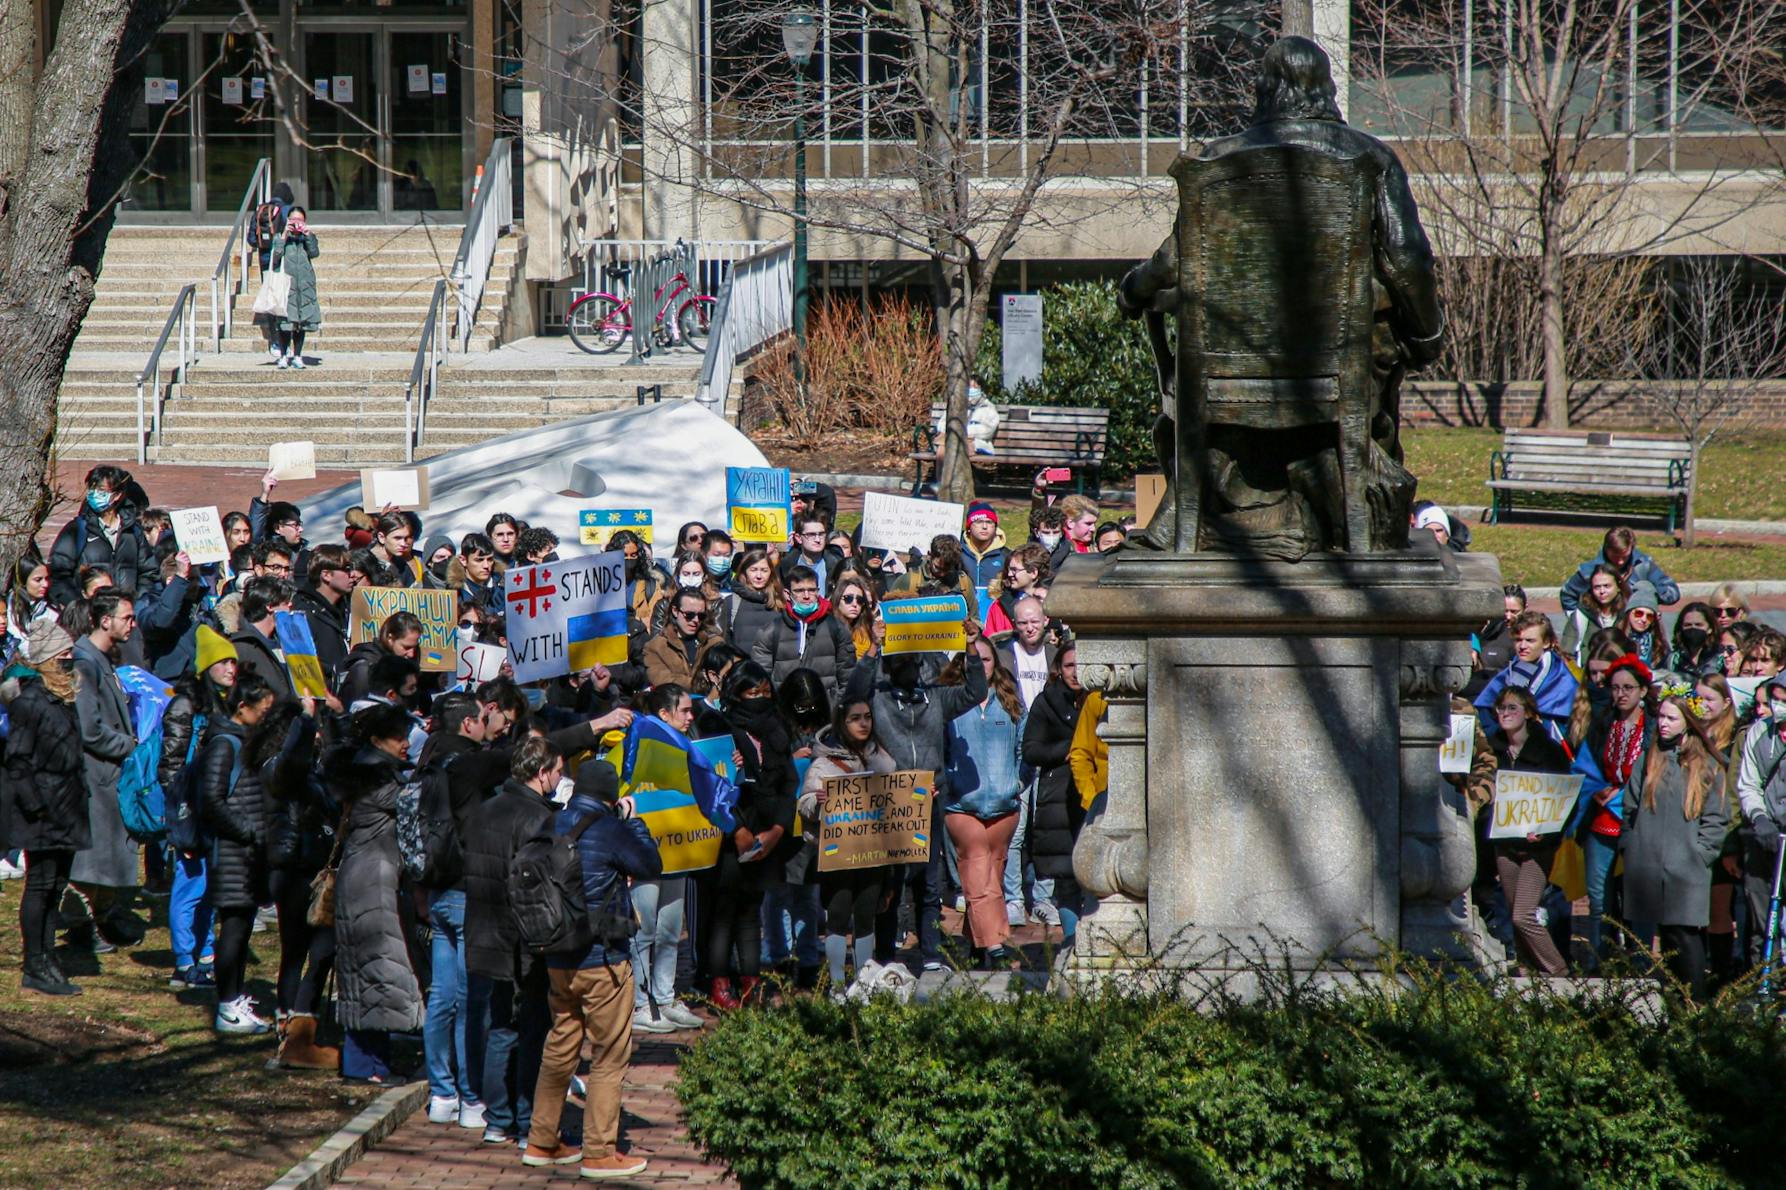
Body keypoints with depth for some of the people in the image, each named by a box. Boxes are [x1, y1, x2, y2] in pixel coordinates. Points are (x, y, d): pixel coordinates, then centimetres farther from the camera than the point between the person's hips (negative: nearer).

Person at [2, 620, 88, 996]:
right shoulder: (30, 700, -15)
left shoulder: (62, 696, 12)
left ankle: (46, 961, 18)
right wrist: (34, 804, -19)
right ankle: (35, 969, 2)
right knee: (40, 884, -3)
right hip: (42, 809, -9)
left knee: (56, 884, 12)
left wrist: (80, 793, 15)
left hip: (65, 809, 9)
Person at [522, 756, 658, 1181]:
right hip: (602, 959, -7)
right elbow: (651, 865, -3)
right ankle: (599, 1153, 1)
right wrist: (632, 819, 8)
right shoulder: (609, 829, -14)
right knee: (610, 1057, 1)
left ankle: (541, 1142, 22)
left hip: (557, 959, 7)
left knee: (560, 1050, 17)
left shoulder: (553, 826, 5)